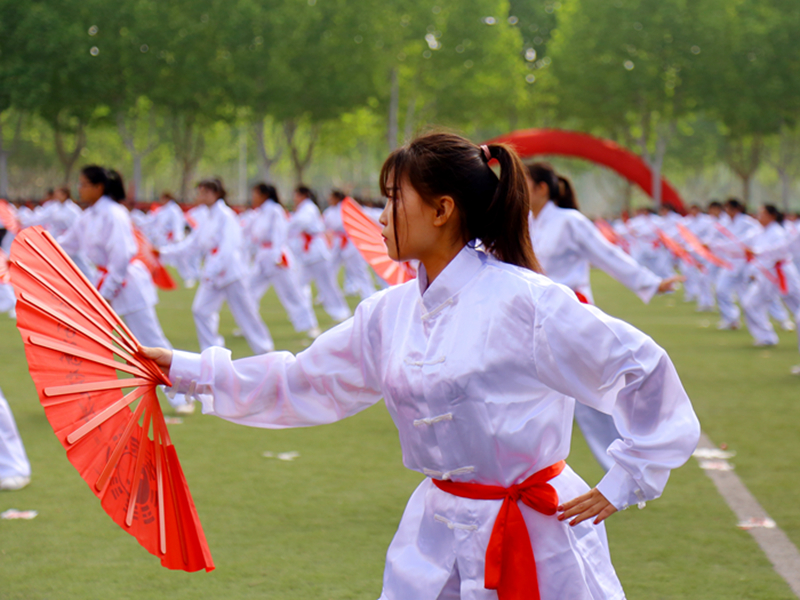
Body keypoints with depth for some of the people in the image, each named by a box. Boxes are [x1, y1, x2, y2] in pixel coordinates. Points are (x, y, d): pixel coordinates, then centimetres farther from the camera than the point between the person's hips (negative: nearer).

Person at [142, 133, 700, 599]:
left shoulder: (523, 301, -16)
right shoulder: (391, 312, 5)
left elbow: (644, 369, -13)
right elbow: (301, 382, 17)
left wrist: (623, 484, -10)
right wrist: (186, 370, 18)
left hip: (538, 543, -6)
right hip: (437, 540, 6)